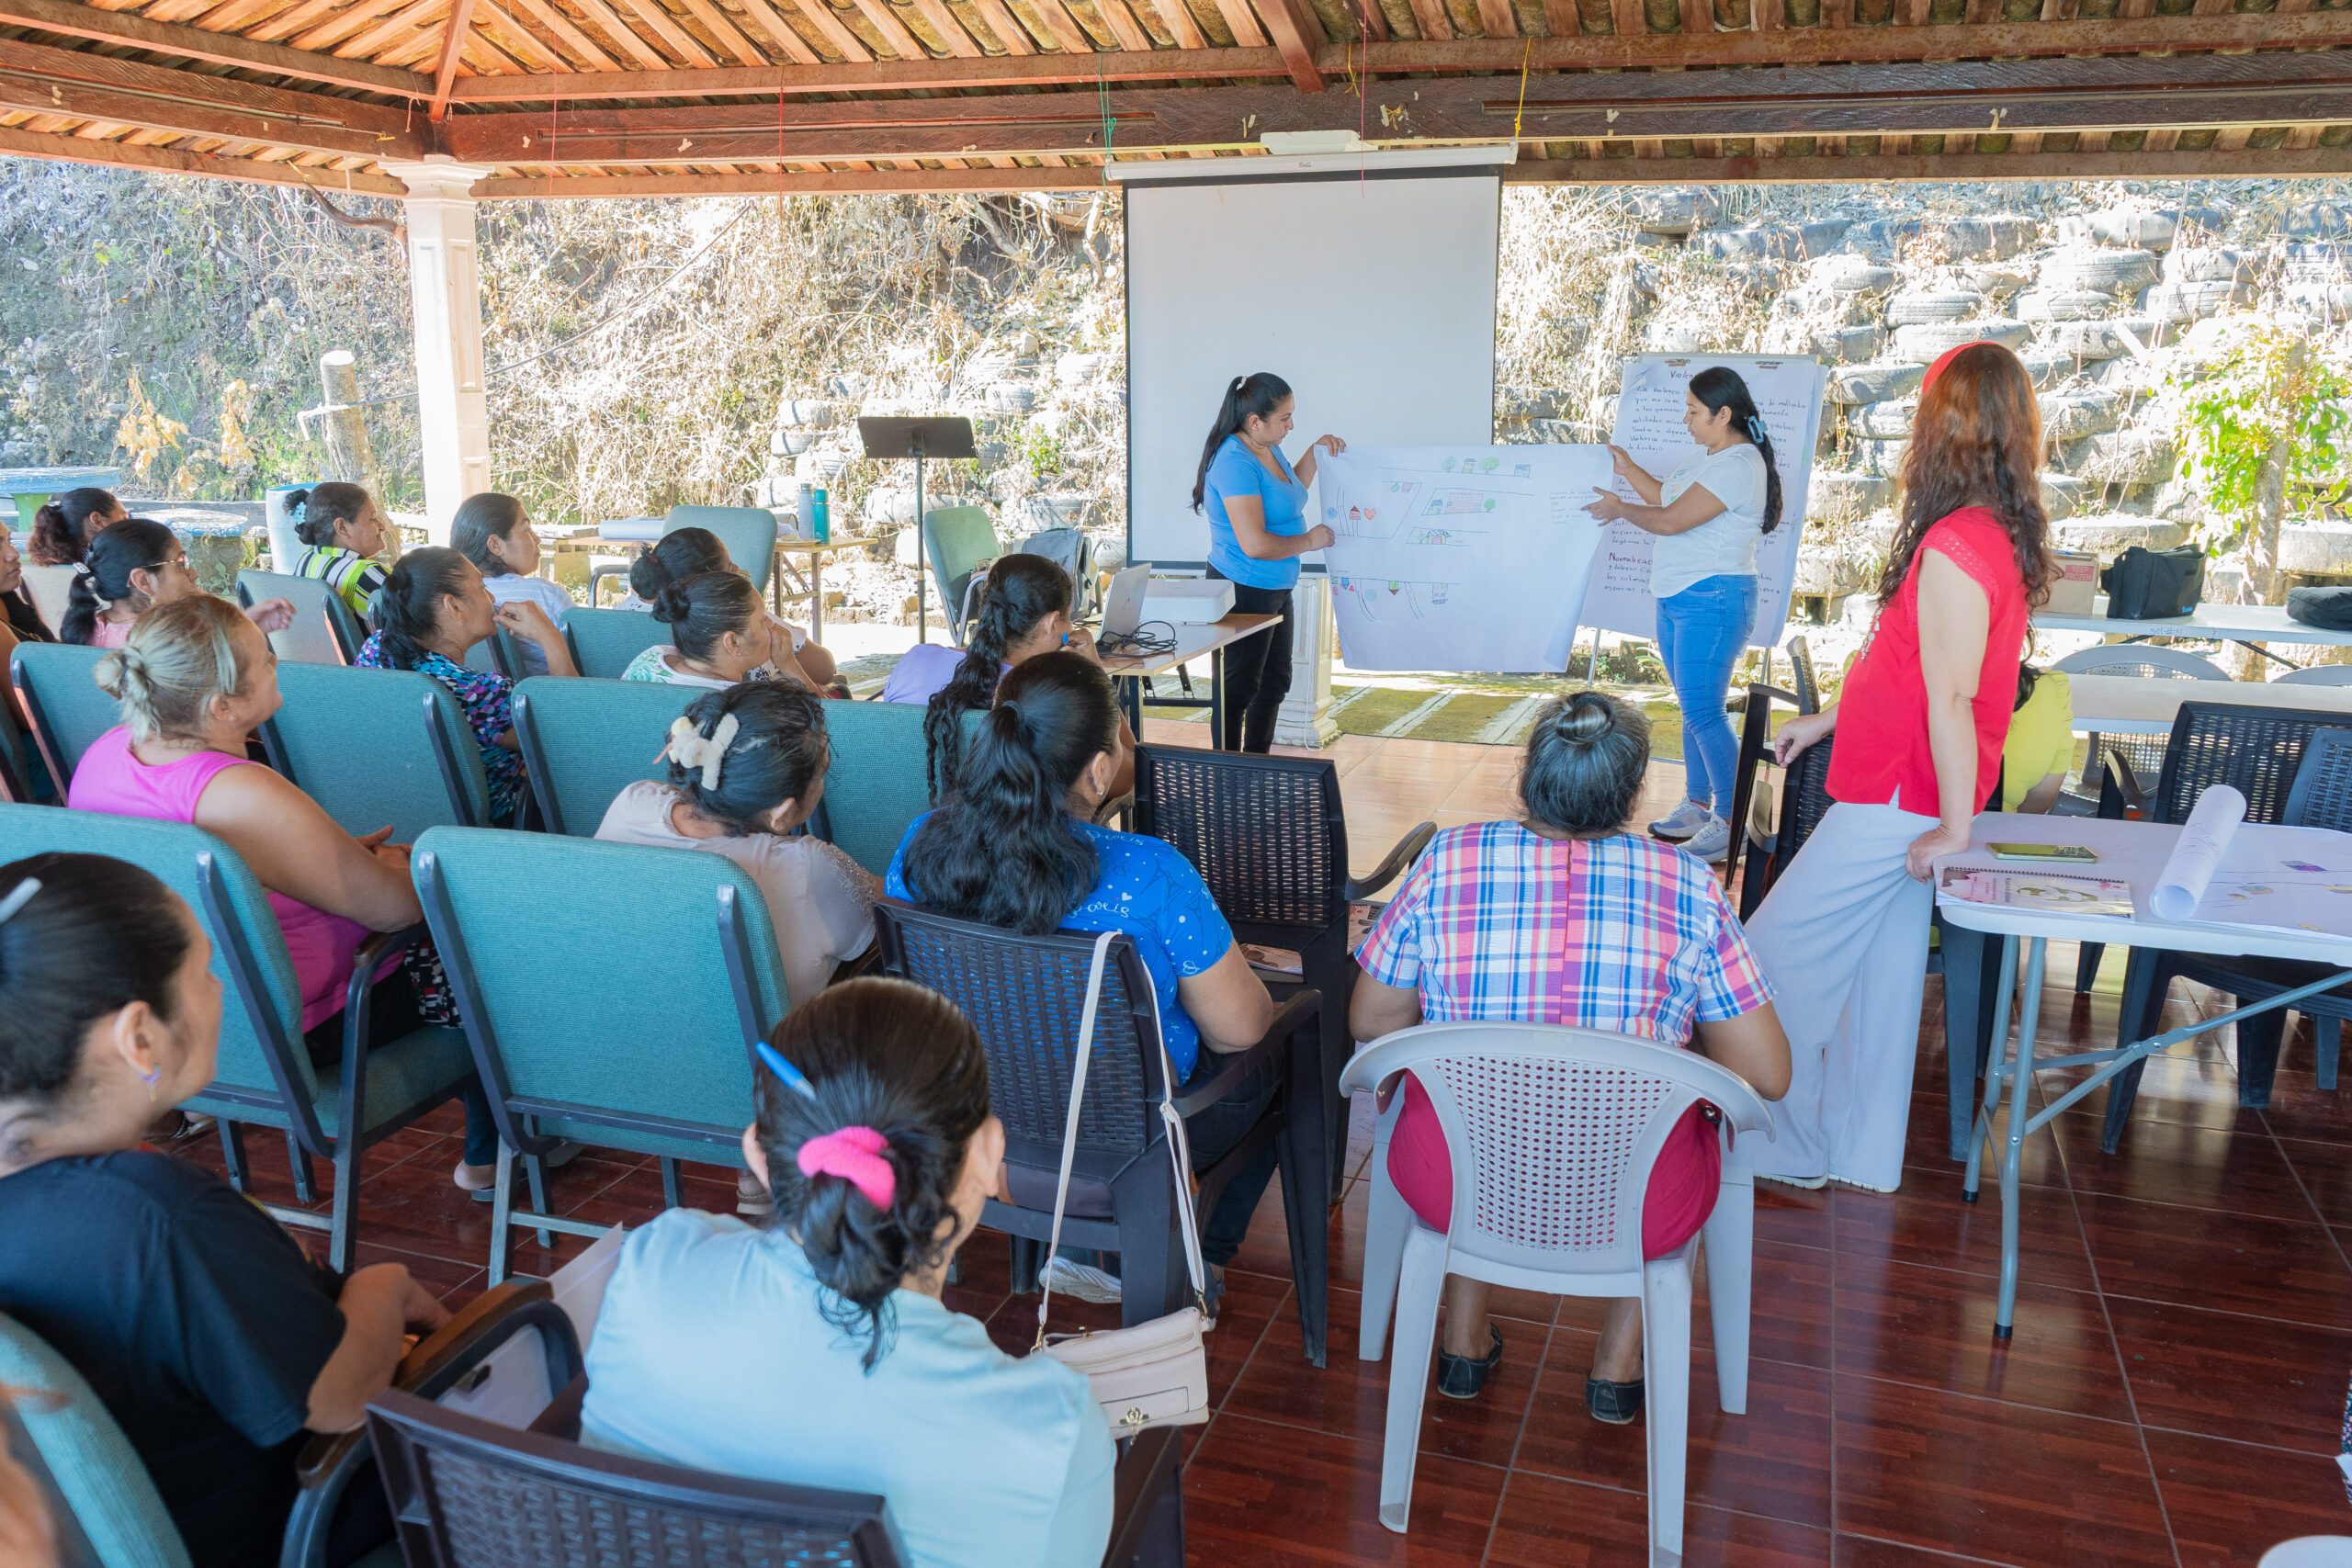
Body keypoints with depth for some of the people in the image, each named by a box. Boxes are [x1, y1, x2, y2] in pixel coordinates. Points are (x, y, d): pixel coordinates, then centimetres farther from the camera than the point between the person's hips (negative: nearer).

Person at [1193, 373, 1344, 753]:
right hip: (1244, 593, -10)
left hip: (1276, 590, 10)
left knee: (1274, 683, 20)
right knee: (1239, 690, 0)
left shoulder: (1269, 449, 5)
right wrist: (1309, 541, -17)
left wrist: (1315, 451, 15)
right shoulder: (1235, 462, -25)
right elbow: (1255, 544, -31)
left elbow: (1291, 491, 29)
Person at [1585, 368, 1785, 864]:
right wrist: (1626, 468, 17)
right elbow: (1666, 496, 23)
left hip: (1711, 600, -10)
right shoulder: (1706, 454, 14)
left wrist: (1619, 509, -5)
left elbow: (1670, 520, -20)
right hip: (1677, 599, 10)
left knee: (1702, 712, -11)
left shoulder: (1738, 465, -18)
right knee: (1695, 707, 15)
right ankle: (1697, 807, 25)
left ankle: (1731, 825, -6)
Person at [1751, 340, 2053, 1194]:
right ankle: (1860, 1153, 29)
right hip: (1911, 804, 9)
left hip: (1895, 808, -9)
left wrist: (1955, 828, -21)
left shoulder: (1954, 548, -23)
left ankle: (1782, 1148, 13)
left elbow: (1949, 699, -24)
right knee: (1879, 981, 17)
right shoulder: (2002, 536, 8)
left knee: (1771, 962, 1)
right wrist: (1826, 720, 24)